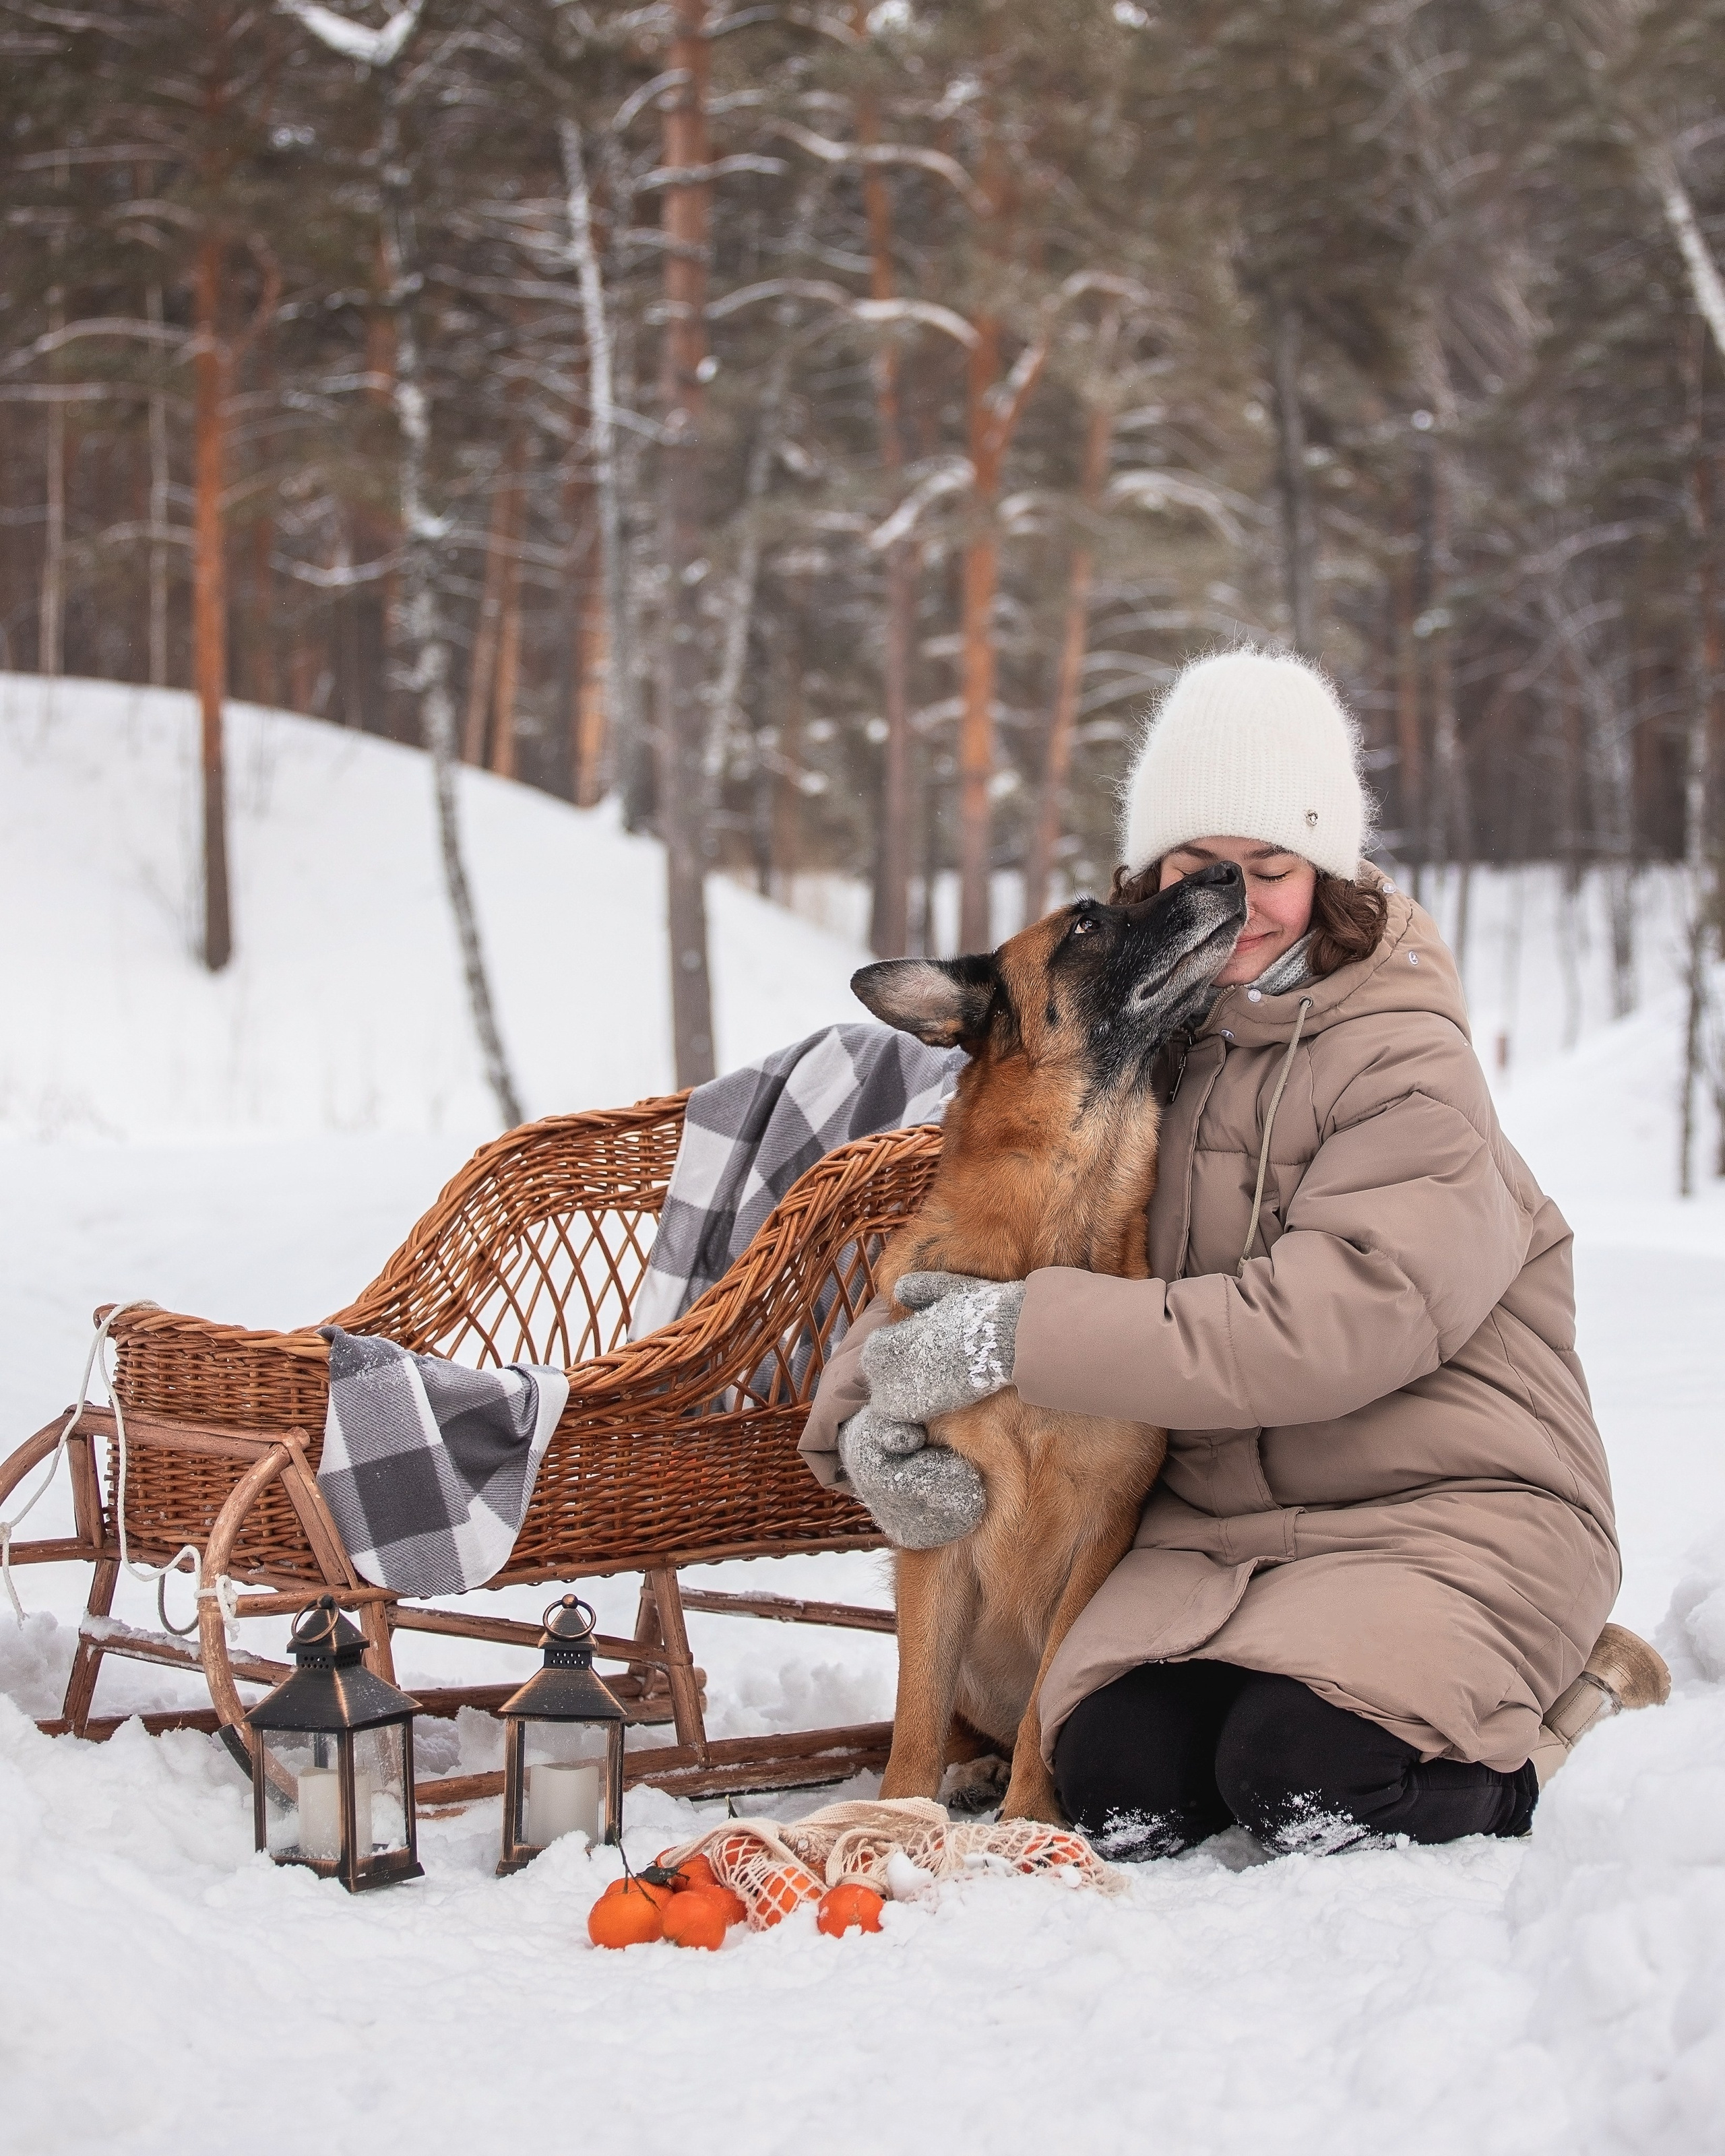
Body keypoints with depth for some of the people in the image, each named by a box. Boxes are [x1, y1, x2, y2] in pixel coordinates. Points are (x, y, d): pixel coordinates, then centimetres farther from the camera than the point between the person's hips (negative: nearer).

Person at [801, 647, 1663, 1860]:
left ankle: (1553, 1692, 4)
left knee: (1302, 1774, -27)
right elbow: (946, 1280, 8)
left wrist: (1017, 1336, -26)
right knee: (1117, 1776, -22)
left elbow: (1328, 1326, -25)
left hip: (1445, 1505, -4)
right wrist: (871, 1411, -15)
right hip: (1216, 1520, 4)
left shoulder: (1410, 1072, -12)